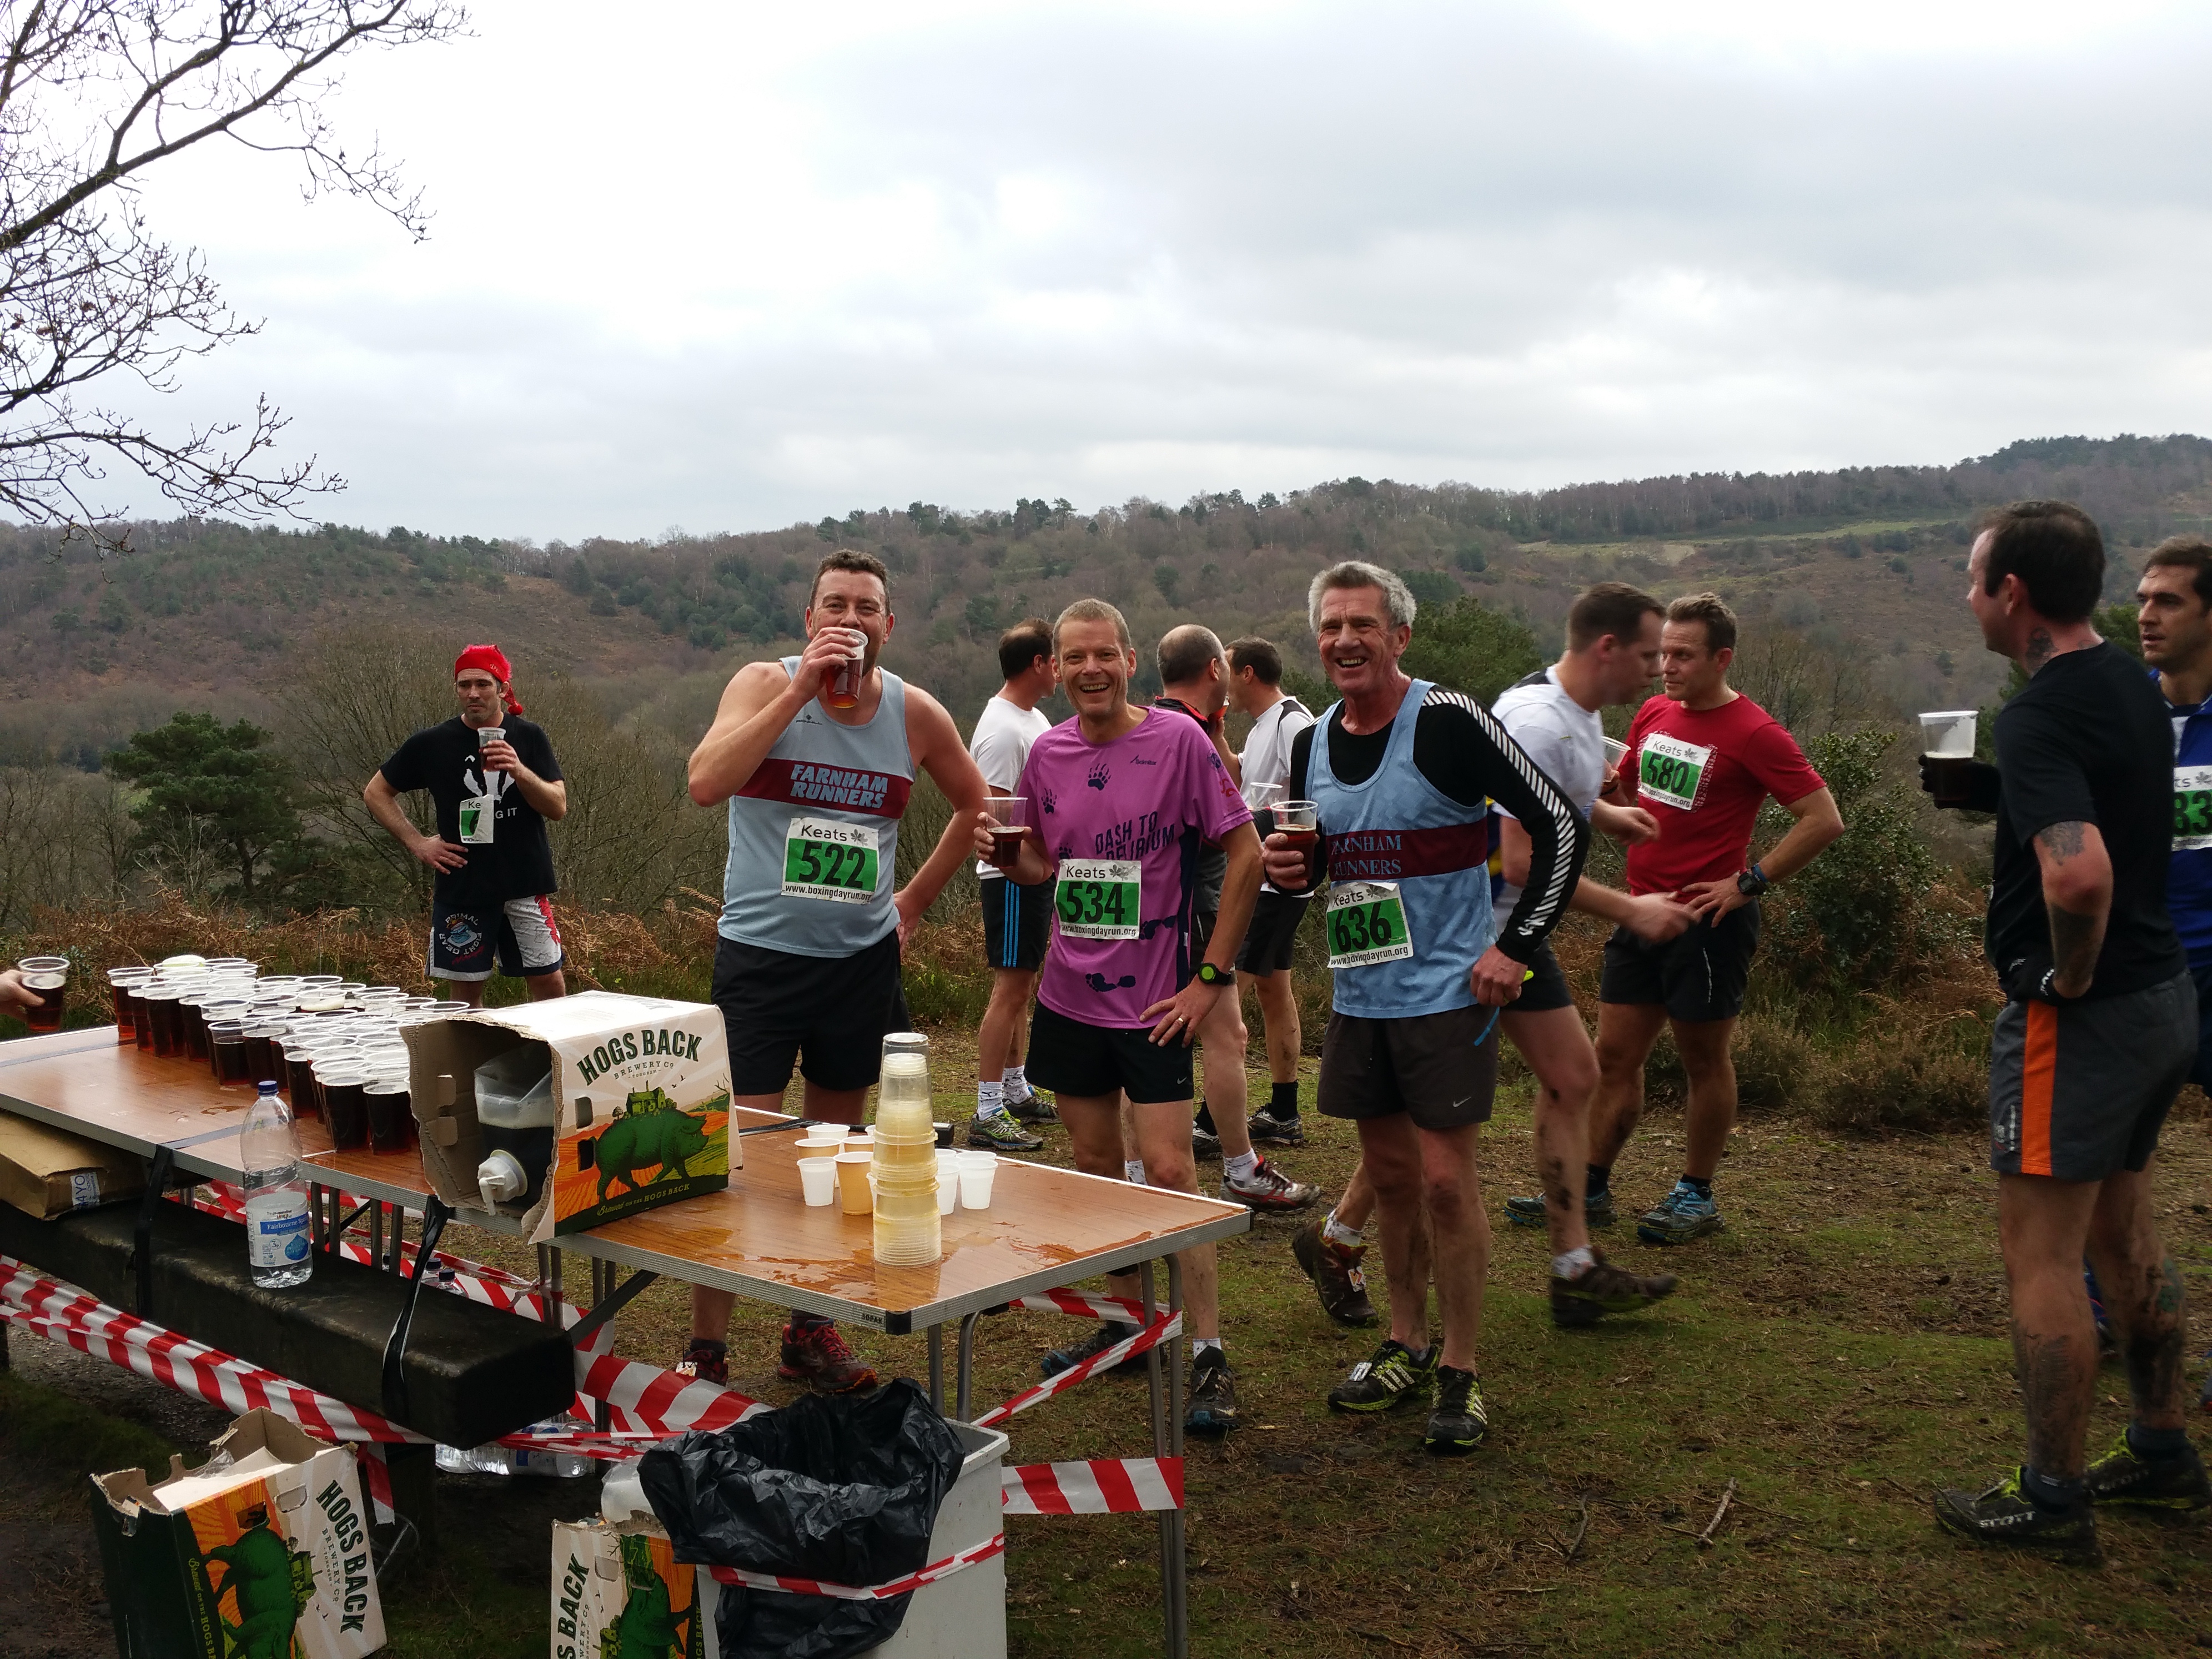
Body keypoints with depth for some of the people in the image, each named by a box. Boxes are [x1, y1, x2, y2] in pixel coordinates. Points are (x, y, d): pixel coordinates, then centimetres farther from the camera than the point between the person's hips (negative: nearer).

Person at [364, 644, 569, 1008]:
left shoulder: (529, 737, 2)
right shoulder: (431, 744, 1)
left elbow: (558, 808, -4)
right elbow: (375, 793, 11)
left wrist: (519, 771, -21)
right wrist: (417, 843, 1)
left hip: (525, 884, 0)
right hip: (461, 886, 0)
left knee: (549, 983, 0)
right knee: (466, 989, 5)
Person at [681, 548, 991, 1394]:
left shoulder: (915, 712, 0)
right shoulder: (765, 683, -7)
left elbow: (973, 803, 17)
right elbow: (706, 782, -25)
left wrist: (917, 896, 11)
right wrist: (801, 689, -25)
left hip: (863, 958, 4)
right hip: (761, 953, -3)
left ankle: (810, 1331, 27)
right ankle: (706, 1350, 5)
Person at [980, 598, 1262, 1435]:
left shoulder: (1178, 739, -11)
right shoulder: (1047, 753, 4)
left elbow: (1246, 855, -8)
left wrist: (1213, 975, -11)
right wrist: (1005, 850, -7)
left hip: (1153, 999, -5)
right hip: (1069, 992, 5)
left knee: (1168, 1171, -7)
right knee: (1095, 1164, 14)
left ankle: (1209, 1357, 2)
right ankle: (1124, 1325, 29)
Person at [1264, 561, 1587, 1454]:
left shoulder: (1448, 723, -14)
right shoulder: (1311, 744, 6)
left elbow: (1561, 826, -13)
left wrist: (1518, 944, -15)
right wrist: (1287, 868, -4)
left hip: (1445, 991, -6)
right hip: (1358, 995, 6)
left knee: (1445, 1180, -4)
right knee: (1389, 1173, 14)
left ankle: (1461, 1374, 10)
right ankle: (1407, 1346, 29)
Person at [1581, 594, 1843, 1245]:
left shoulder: (1753, 733, -13)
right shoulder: (1653, 714, 9)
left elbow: (1824, 819, -15)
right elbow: (1624, 789, 26)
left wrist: (1748, 882, -16)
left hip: (1707, 920, -7)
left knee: (1705, 1059, 7)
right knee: (1615, 1055, 9)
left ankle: (1696, 1197, 19)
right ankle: (1590, 1189, 16)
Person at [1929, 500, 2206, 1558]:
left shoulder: (2041, 715, -22)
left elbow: (2079, 873, -36)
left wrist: (2071, 975, -19)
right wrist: (1990, 790, 13)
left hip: (2081, 1016, -10)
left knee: (2041, 1259, 1)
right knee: (2123, 1237, 21)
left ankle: (2052, 1500, 11)